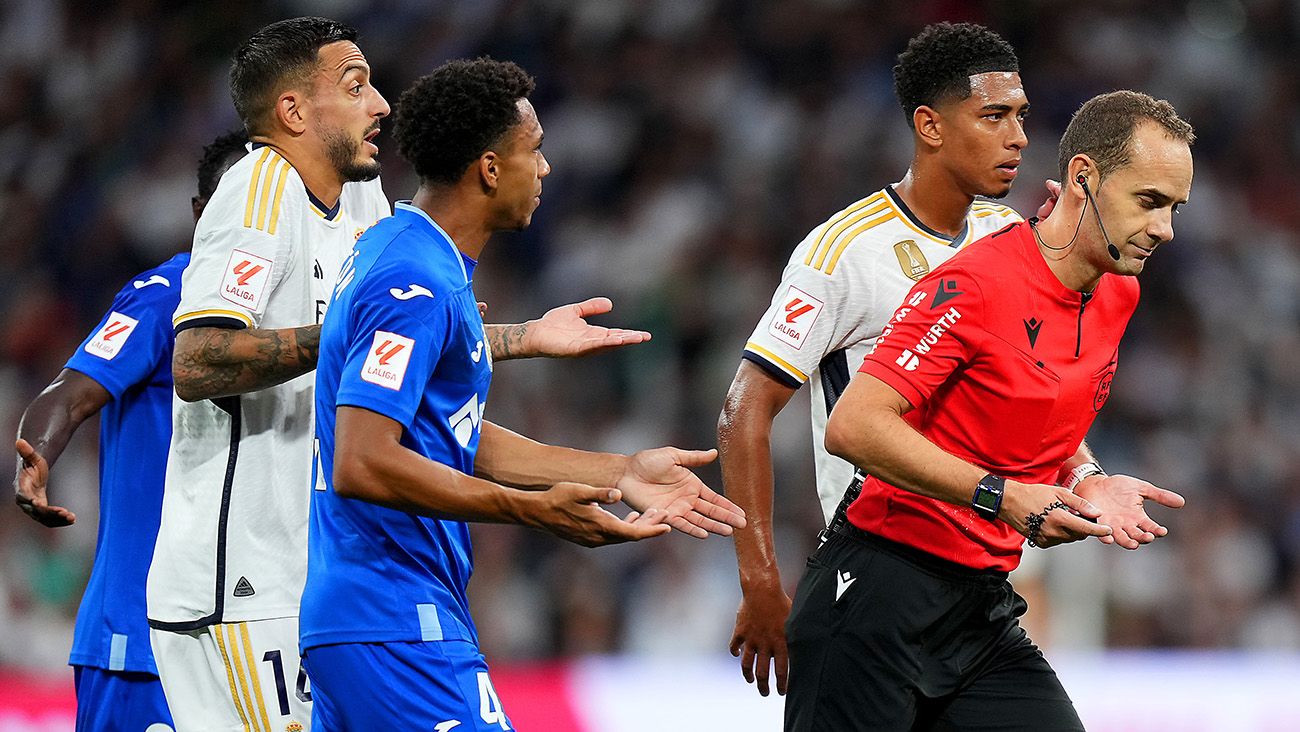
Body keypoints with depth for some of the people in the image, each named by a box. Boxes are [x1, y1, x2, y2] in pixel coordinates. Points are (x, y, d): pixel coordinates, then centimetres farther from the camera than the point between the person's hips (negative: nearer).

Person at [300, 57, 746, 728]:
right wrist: (533, 509, -21)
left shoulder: (395, 252, 17)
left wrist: (621, 472, 19)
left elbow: (460, 443, 21)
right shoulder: (414, 284, -16)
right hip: (399, 628, -10)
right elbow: (362, 465, -24)